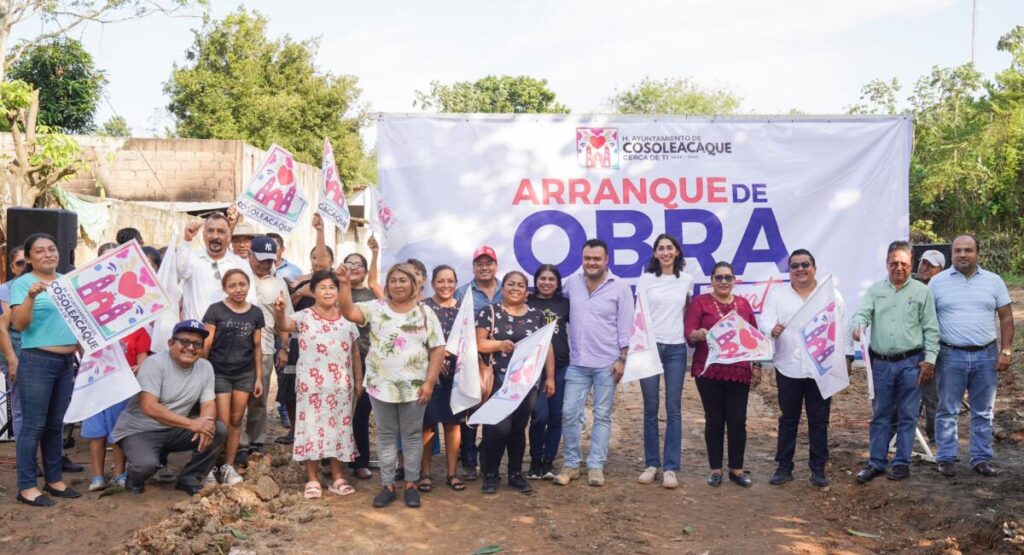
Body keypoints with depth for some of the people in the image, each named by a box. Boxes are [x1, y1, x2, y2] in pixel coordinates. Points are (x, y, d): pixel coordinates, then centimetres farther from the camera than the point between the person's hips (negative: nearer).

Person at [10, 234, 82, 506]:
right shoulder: (22, 283, -6)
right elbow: (19, 324, -16)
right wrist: (30, 296, -29)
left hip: (67, 361, 6)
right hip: (37, 362, -6)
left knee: (56, 424, 14)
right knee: (34, 426, -4)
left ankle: (54, 480, 23)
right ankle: (26, 486, 4)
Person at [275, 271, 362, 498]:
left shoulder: (347, 319, 5)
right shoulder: (304, 317, -6)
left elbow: (355, 353, 11)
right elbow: (284, 325, -27)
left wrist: (359, 380, 10)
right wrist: (279, 311, -49)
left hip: (341, 386, 3)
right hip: (311, 385, -3)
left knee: (339, 428, 9)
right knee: (312, 428, 2)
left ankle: (337, 478, 21)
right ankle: (312, 480, 13)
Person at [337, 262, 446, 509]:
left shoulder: (425, 313, -1)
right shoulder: (375, 308, 2)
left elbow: (437, 349, -2)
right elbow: (348, 312, -13)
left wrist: (429, 382, -9)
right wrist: (345, 284, -24)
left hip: (413, 386, -1)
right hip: (381, 385, 1)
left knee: (412, 435, 8)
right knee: (386, 435, 10)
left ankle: (411, 484, 19)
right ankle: (388, 485, 19)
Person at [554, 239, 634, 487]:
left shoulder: (620, 288, -4)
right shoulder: (571, 282, 4)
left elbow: (625, 327, -4)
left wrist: (622, 359, -9)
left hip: (607, 364, -3)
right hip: (577, 362, 3)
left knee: (602, 416, 5)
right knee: (569, 413, 1)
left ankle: (595, 466, 13)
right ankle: (571, 464, 13)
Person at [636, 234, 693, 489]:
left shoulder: (687, 280, 7)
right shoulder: (646, 279, 2)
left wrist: (692, 334, 15)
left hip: (676, 348, 1)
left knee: (673, 409, 0)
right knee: (651, 408, 3)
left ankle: (671, 468, 4)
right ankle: (651, 464, 13)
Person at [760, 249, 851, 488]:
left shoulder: (831, 295, 7)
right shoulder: (777, 295, 6)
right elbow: (765, 320, -5)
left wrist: (846, 356, -1)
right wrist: (772, 329, -28)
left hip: (822, 369, 0)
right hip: (789, 368, 0)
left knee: (819, 421, 6)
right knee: (788, 420, 7)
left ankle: (818, 469, 16)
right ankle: (784, 467, 16)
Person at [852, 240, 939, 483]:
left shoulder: (921, 291, 3)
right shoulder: (875, 289, 8)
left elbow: (931, 329, 2)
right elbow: (862, 313, -2)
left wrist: (929, 359, -5)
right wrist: (858, 326, -26)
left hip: (910, 363, -2)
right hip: (881, 362, 2)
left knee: (907, 415, 5)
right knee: (879, 415, 8)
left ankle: (902, 462, 15)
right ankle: (876, 462, 16)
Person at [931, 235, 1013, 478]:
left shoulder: (993, 281, 6)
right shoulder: (938, 282, 1)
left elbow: (1006, 318, 7)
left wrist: (1006, 351, -2)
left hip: (986, 356, 2)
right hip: (951, 356, -2)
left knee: (983, 412, 9)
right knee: (947, 410, 3)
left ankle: (982, 459, 19)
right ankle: (946, 458, 12)